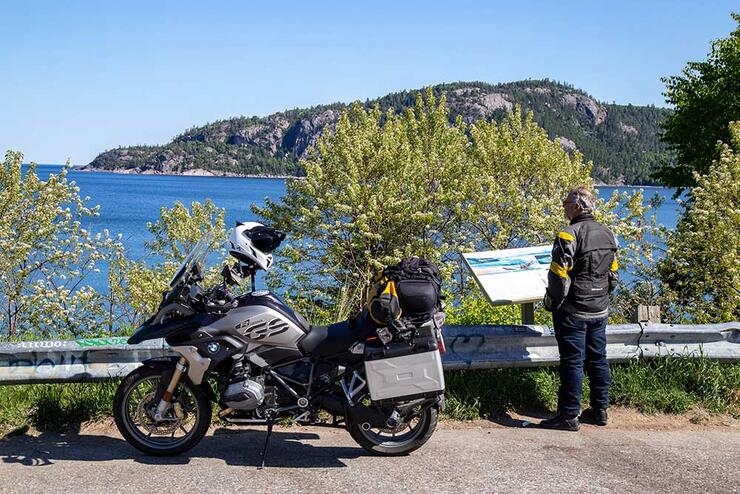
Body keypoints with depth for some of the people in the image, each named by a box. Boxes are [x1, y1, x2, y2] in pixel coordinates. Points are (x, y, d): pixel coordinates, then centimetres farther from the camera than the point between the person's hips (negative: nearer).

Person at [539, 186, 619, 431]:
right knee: (598, 358, 15)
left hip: (573, 310, -7)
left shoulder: (569, 235, -17)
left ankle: (569, 416, 2)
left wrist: (551, 303, -5)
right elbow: (613, 274, 15)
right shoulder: (608, 234, 8)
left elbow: (559, 275, -18)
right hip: (600, 310, 7)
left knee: (572, 361, -3)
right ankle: (599, 410, 24)